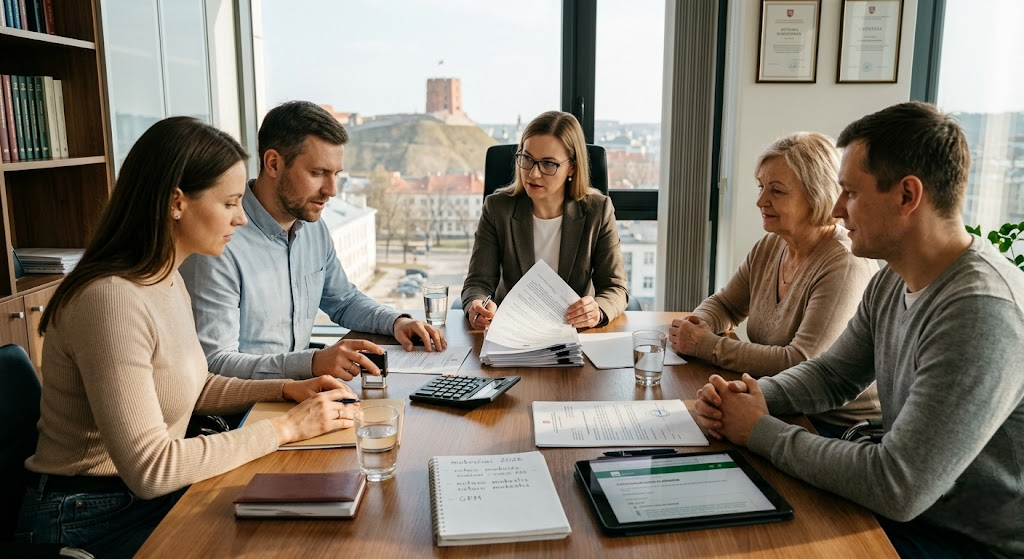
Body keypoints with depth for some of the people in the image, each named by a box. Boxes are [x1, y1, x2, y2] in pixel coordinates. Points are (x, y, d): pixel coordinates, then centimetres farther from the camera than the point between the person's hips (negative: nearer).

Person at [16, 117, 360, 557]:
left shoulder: (167, 280, 3)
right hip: (89, 522, -8)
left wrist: (285, 389, 2)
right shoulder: (112, 300, -26)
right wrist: (286, 427, -21)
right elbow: (149, 468, -26)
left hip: (146, 494, 8)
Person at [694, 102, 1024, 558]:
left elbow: (896, 488, -31)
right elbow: (831, 375, 10)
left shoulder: (981, 312, -30)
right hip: (909, 507, 7)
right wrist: (751, 398, -11)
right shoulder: (892, 283, -1)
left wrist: (761, 431, -19)